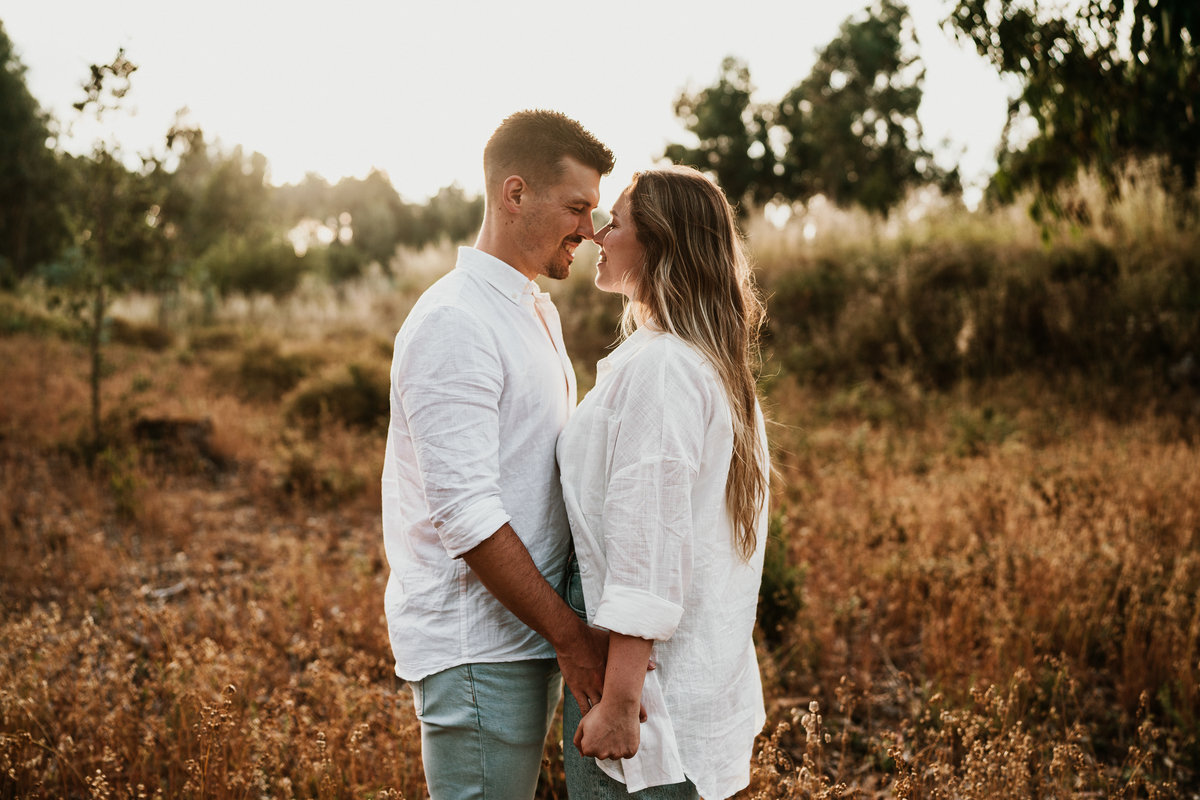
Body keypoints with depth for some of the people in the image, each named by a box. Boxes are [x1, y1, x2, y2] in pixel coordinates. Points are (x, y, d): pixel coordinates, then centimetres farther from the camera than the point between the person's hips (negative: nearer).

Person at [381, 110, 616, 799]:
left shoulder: (540, 314, 15)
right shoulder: (453, 323, -16)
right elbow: (466, 512, -22)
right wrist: (571, 633, -20)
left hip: (526, 635, 9)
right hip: (475, 647, -9)